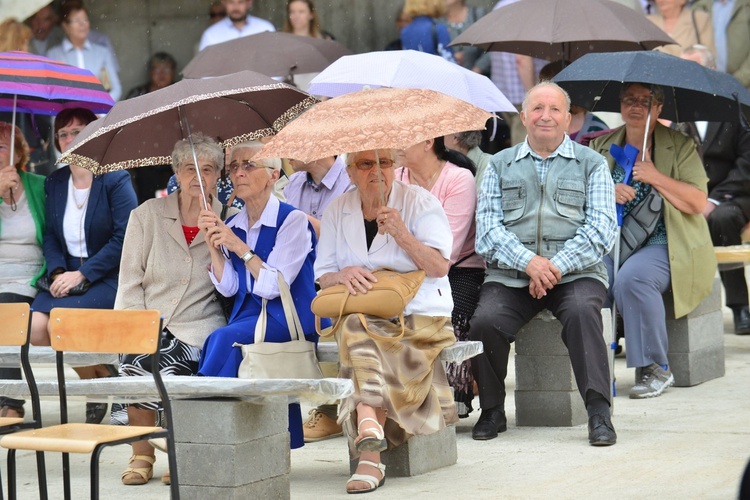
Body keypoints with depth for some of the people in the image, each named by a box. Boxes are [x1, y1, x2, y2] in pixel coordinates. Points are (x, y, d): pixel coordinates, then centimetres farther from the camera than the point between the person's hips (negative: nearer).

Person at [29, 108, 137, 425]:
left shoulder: (115, 180, -6)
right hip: (69, 277, 6)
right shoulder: (54, 183, 13)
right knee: (36, 325, -21)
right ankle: (101, 379, -2)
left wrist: (82, 275, -17)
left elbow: (124, 238, -12)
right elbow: (51, 236, 12)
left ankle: (103, 378, -2)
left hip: (109, 278, -6)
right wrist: (58, 273, -8)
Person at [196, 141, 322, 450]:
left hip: (289, 318, -6)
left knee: (223, 339, -30)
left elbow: (274, 286, -15)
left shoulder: (292, 221, -7)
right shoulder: (232, 225, 13)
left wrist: (240, 247, -18)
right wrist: (214, 246, -4)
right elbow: (228, 287, 7)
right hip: (249, 316, 6)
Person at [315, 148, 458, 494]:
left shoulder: (420, 203, 4)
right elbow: (323, 276, 12)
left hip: (420, 314, -3)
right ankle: (370, 424, -50)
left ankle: (368, 455, -39)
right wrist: (343, 275, -12)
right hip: (362, 312, 3)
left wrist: (403, 235, -19)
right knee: (355, 328, -35)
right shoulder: (337, 211, 15)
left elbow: (439, 267, -6)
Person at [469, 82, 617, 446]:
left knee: (582, 311, -34)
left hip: (575, 273, -1)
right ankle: (492, 411, -5)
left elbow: (601, 229, 0)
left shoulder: (591, 164, 13)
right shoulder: (500, 165, 17)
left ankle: (599, 412, -30)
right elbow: (488, 228, 4)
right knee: (485, 321, -26)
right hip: (510, 275, 1)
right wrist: (528, 262, -14)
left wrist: (556, 266, -15)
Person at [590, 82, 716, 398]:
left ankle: (655, 368, -20)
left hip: (662, 245, -3)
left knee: (632, 278, -35)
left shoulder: (679, 146, 5)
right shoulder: (602, 146, 16)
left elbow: (697, 203, -5)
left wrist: (655, 177, -13)